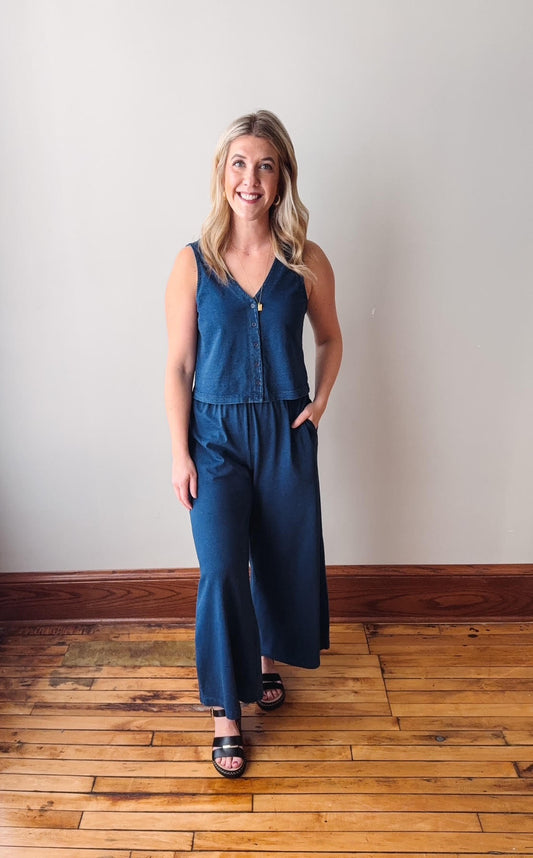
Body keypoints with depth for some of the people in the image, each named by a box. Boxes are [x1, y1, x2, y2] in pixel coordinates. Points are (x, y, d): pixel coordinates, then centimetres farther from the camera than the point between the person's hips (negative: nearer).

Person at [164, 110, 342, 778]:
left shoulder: (307, 262, -2)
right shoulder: (193, 263, -4)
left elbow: (330, 338, 13)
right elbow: (179, 366, -2)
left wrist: (321, 398, -2)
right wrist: (180, 453, -6)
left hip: (286, 432, 2)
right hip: (217, 432, -1)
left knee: (284, 558, 14)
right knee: (221, 569, -5)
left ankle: (269, 659, 44)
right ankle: (227, 713, 16)